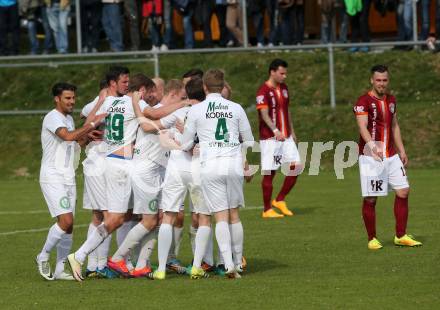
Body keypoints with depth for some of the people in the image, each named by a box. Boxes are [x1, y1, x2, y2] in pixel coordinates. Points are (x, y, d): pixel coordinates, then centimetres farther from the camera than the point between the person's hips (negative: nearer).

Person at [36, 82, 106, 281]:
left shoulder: (69, 119, 18)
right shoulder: (53, 117, -12)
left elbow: (75, 141, 29)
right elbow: (68, 136, -28)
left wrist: (88, 134, 9)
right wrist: (92, 125, -24)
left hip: (68, 178, 9)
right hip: (53, 177, -9)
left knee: (68, 224, 4)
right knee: (66, 221, -18)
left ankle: (60, 269, 8)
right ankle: (43, 257, -1)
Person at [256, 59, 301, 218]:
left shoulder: (284, 88, 13)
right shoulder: (263, 91, -11)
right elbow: (264, 115, -19)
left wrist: (292, 132, 20)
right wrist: (275, 131, -32)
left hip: (286, 137, 7)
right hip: (270, 138, -7)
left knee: (296, 166, -1)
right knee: (269, 173, -3)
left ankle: (280, 200, 12)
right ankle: (267, 210, 5)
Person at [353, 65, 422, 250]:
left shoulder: (391, 100, 12)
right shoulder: (363, 102, -10)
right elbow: (362, 127, -22)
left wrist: (401, 151, 17)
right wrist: (372, 144, -39)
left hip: (391, 156, 6)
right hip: (371, 156, -6)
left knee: (403, 192, 1)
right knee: (370, 199, -3)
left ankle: (401, 236, 10)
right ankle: (372, 239, 8)